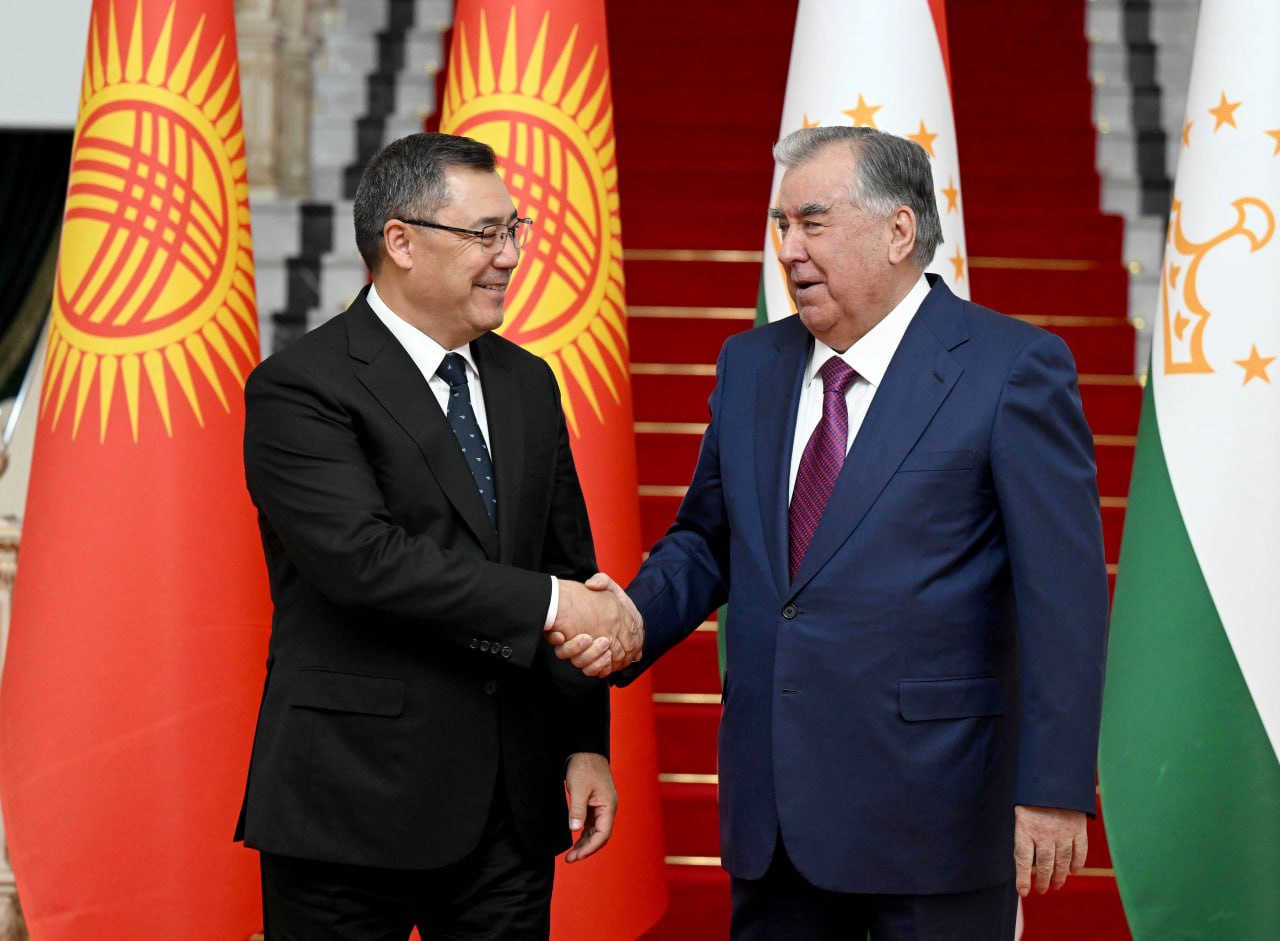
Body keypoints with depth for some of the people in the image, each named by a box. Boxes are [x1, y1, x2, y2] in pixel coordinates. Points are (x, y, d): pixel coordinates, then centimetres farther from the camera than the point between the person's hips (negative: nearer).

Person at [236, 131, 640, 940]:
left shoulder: (528, 383, 13)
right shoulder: (300, 388, -9)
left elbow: (571, 565, 13)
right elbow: (364, 556, -22)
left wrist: (586, 743, 6)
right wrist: (544, 604, -20)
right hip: (357, 804, -5)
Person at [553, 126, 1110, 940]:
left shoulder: (1013, 368, -8)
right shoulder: (750, 365, 10)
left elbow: (1063, 594, -10)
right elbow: (706, 539, 18)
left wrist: (1055, 789, -14)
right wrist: (634, 620, -4)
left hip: (934, 804, -5)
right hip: (772, 807, 5)